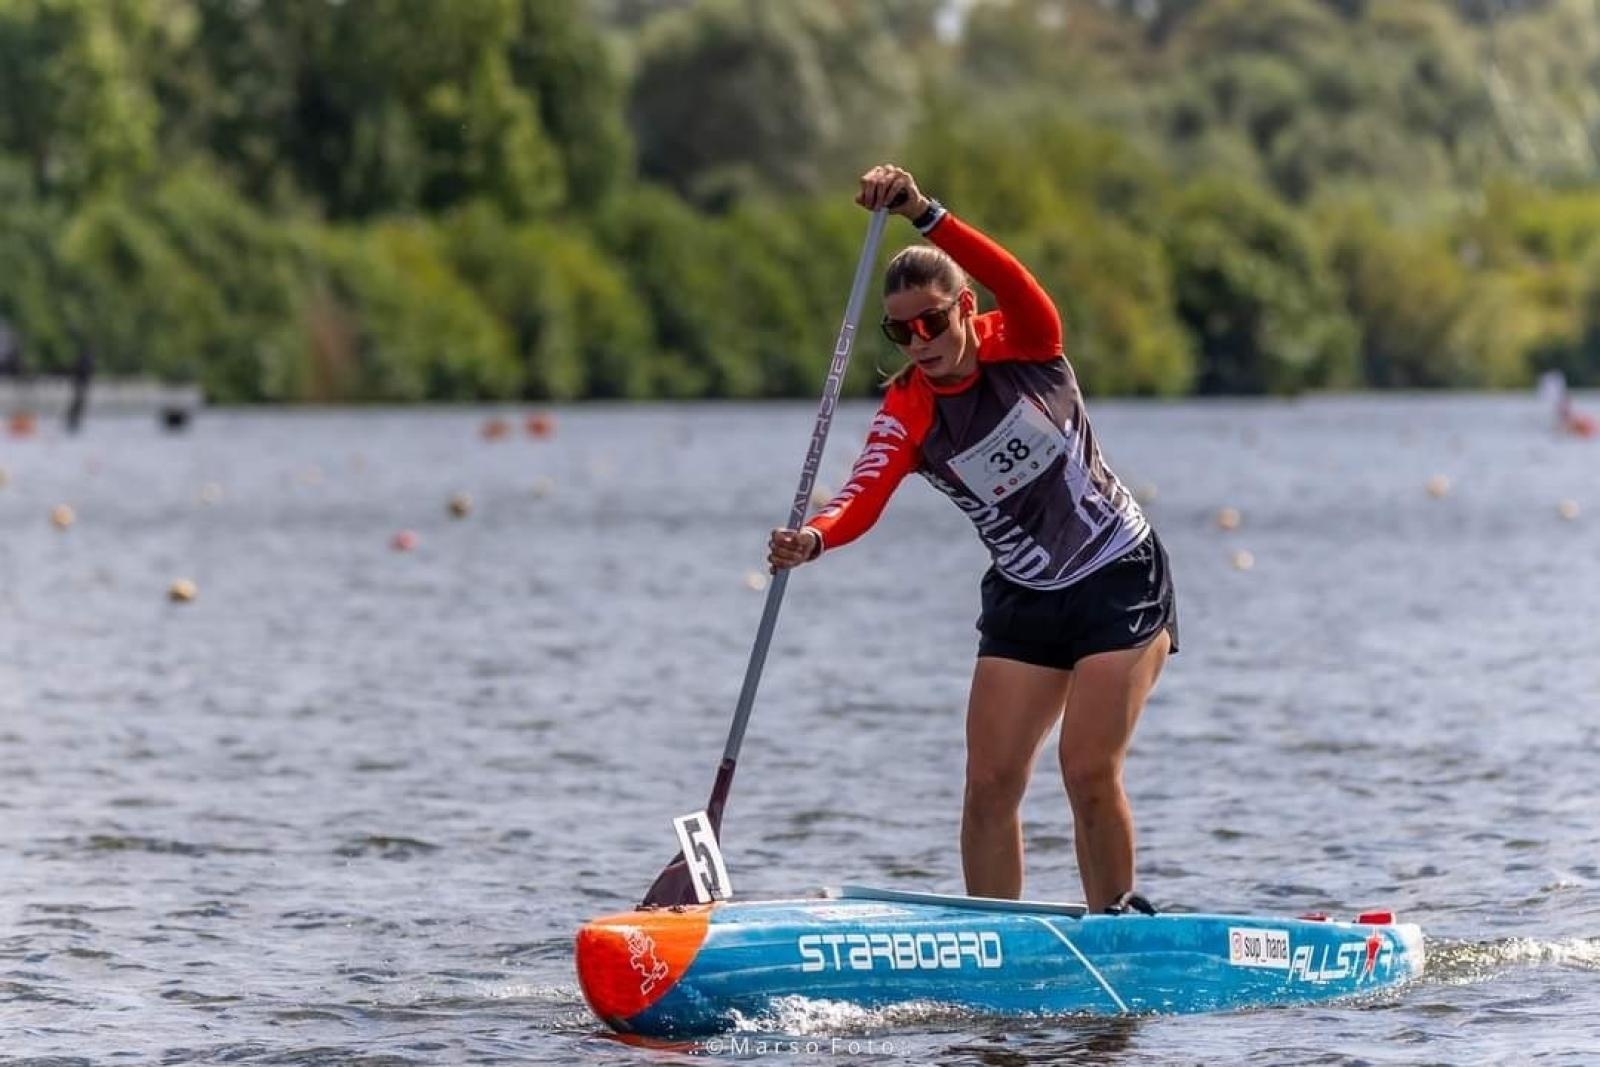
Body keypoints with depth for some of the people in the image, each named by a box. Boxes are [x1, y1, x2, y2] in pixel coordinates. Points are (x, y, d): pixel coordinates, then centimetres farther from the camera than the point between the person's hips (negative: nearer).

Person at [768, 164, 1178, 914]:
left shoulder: (1020, 344, -13)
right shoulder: (905, 417, -9)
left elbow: (1013, 283, -35)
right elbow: (863, 498, -26)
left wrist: (922, 214, -49)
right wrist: (812, 539, -48)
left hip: (1121, 578, -3)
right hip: (1023, 601, 4)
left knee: (1089, 772, -11)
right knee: (990, 781, -5)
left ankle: (1119, 932, 6)